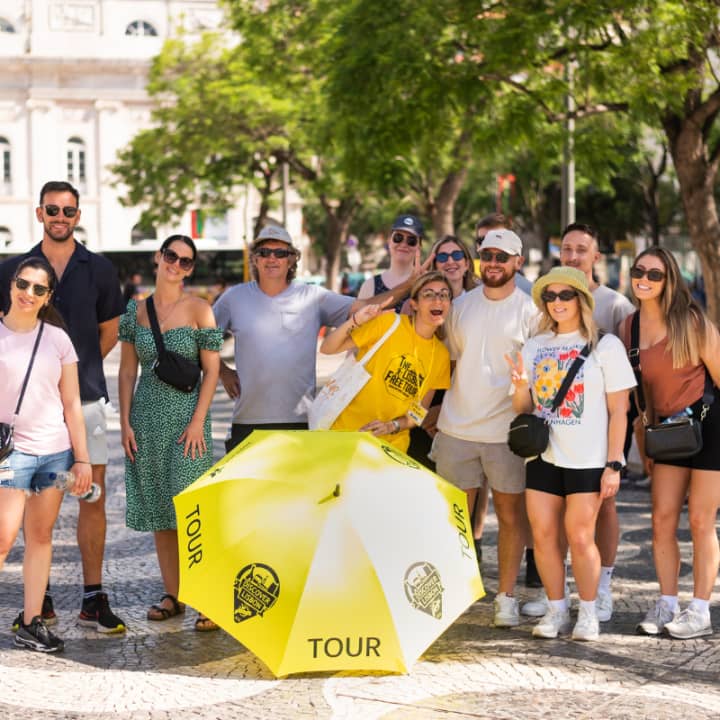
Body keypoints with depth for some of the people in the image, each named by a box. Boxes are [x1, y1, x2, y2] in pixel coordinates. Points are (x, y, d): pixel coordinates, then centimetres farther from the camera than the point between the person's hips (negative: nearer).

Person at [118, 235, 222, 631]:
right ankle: (172, 595, 17)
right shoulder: (136, 310, 8)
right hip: (147, 417, 4)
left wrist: (197, 422, -12)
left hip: (186, 415, -4)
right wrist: (125, 422, 3)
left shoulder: (199, 309, -3)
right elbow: (127, 370, 10)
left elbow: (212, 370, -4)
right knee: (159, 511, 8)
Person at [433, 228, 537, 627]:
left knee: (511, 513, 3)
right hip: (457, 426, 3)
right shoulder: (461, 306, 9)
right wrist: (434, 413, 14)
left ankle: (506, 597, 11)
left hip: (507, 430, -3)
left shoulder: (530, 310, -2)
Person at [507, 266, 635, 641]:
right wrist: (520, 387, -9)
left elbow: (618, 410, -3)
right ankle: (556, 610, 14)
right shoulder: (534, 347, 10)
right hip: (543, 455, 4)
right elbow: (523, 409, 14)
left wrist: (614, 464, -9)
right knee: (543, 534, 1)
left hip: (588, 459, -4)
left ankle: (588, 613, 11)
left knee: (579, 536, -5)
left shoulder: (605, 345, -1)